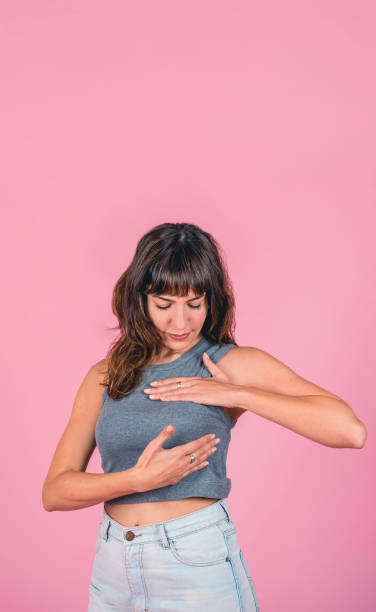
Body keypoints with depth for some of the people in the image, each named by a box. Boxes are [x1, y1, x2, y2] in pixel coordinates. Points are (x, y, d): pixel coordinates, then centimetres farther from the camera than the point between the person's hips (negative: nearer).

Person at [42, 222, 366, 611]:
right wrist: (139, 479, -16)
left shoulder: (233, 365, -5)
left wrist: (235, 394, -17)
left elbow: (350, 430, -16)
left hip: (198, 567, -3)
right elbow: (54, 492, 0)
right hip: (113, 568, 4)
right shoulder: (104, 377, 5)